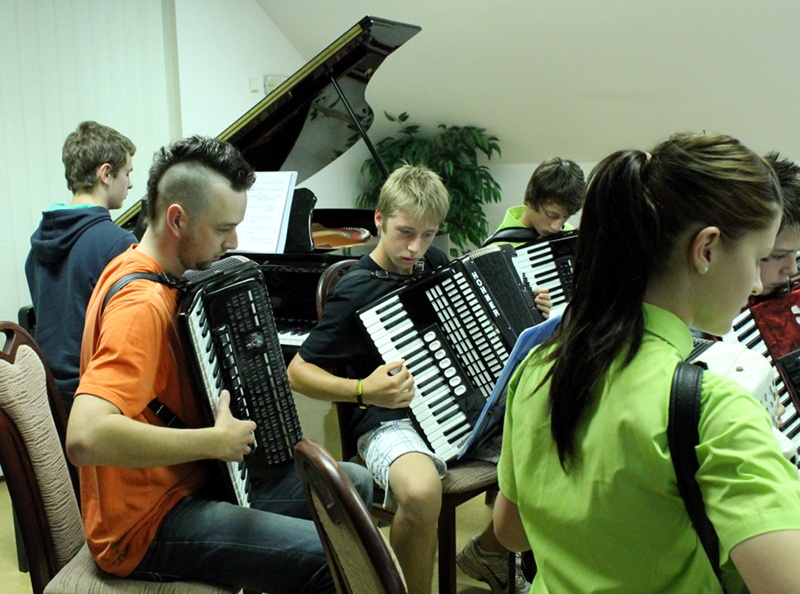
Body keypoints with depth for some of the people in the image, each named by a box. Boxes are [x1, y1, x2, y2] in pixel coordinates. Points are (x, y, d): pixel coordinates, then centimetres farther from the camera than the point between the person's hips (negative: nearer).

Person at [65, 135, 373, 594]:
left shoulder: (146, 271, 5)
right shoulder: (141, 304, -25)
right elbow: (85, 436, -38)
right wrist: (215, 441, -30)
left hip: (188, 479, 10)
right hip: (147, 525, -10)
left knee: (354, 484, 12)